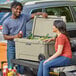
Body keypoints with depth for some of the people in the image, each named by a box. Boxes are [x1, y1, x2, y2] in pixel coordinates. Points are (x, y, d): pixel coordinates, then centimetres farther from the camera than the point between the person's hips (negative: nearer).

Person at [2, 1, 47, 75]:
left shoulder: (24, 17, 4)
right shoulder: (6, 22, -4)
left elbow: (34, 15, 6)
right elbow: (5, 36, -4)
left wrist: (42, 13, -14)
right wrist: (15, 36, -18)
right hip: (11, 46, -2)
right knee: (11, 66, 1)